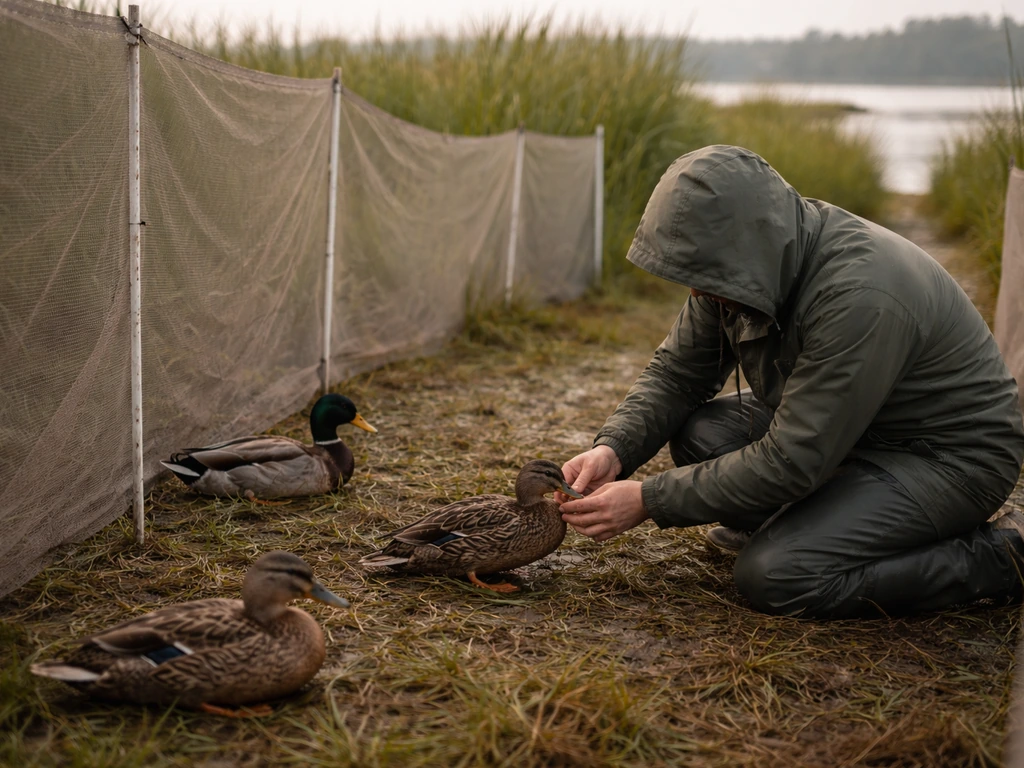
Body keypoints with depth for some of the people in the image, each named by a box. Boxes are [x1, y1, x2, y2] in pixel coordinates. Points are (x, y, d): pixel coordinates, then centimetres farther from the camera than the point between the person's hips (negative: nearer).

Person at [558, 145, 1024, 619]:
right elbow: (675, 373, 1)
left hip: (952, 456, -8)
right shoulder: (739, 264, -8)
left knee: (773, 577, -24)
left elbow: (789, 463, -32)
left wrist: (649, 501, -27)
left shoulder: (858, 298, -34)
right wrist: (614, 448, -18)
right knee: (699, 432, -7)